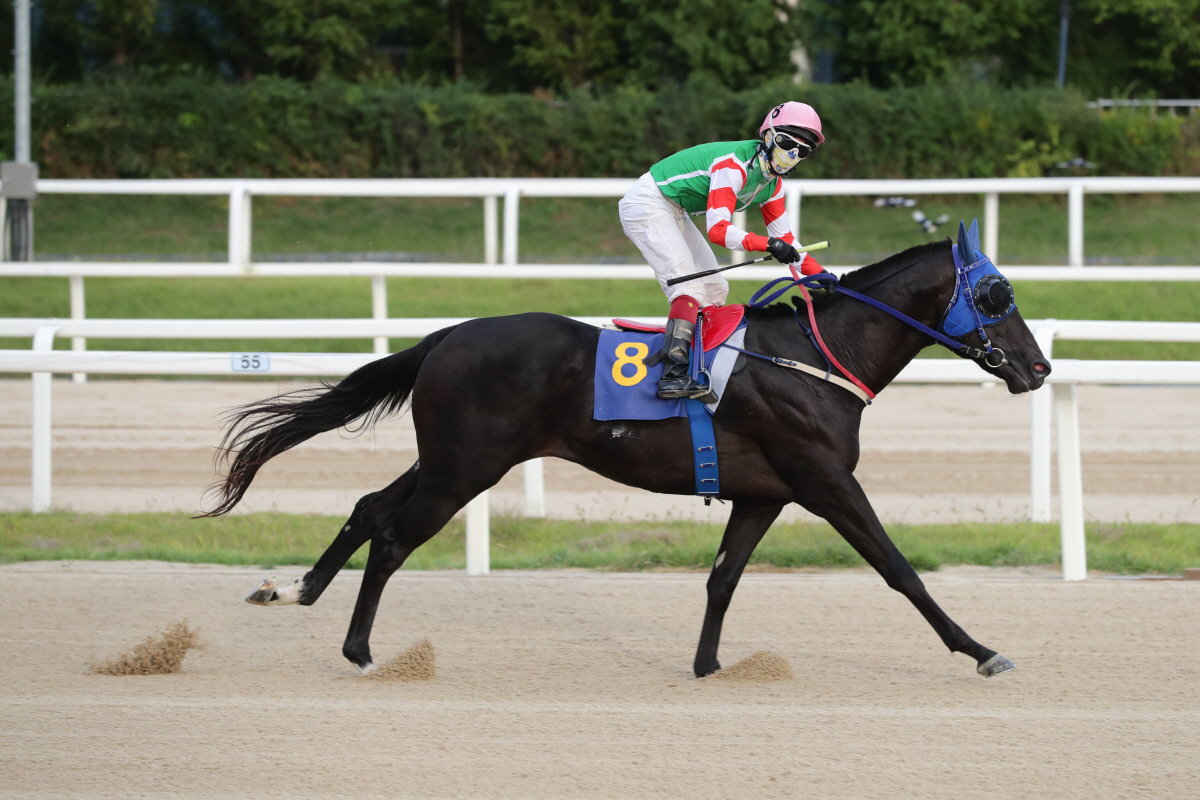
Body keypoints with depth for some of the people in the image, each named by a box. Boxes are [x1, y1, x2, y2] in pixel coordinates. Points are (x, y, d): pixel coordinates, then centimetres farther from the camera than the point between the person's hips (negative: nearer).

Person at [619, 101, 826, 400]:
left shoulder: (773, 183, 4)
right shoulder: (735, 165, -26)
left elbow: (784, 238, 10)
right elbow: (718, 229, -33)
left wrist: (818, 273, 1)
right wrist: (768, 244, -41)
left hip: (674, 213, 11)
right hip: (647, 205, -11)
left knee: (714, 290, 10)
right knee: (689, 288, -23)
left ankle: (701, 368, 12)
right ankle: (674, 375, -34)